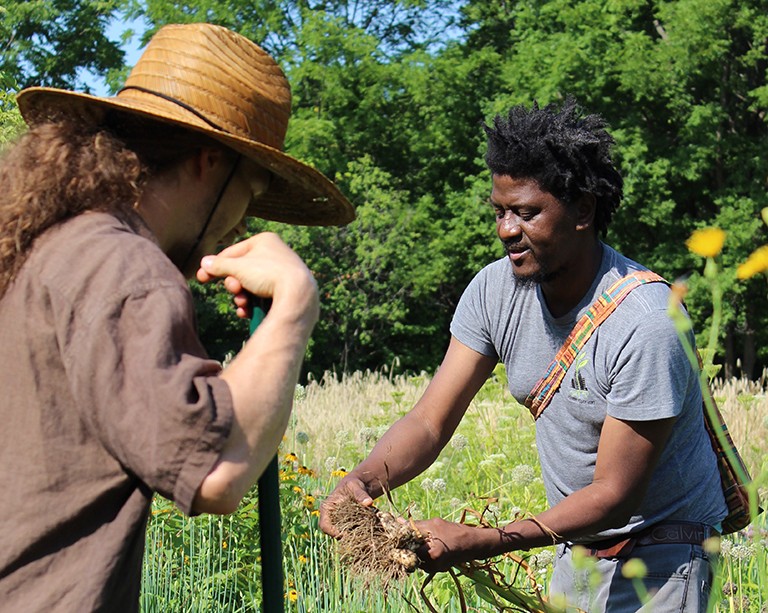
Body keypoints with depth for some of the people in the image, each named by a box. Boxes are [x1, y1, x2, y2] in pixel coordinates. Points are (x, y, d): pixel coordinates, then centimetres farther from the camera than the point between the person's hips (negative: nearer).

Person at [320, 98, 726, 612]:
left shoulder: (644, 324, -28)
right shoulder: (496, 291, -8)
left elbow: (616, 495, -26)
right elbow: (429, 421, -9)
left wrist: (479, 543, -36)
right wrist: (363, 482, -31)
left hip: (661, 548, -6)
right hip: (577, 543, 6)